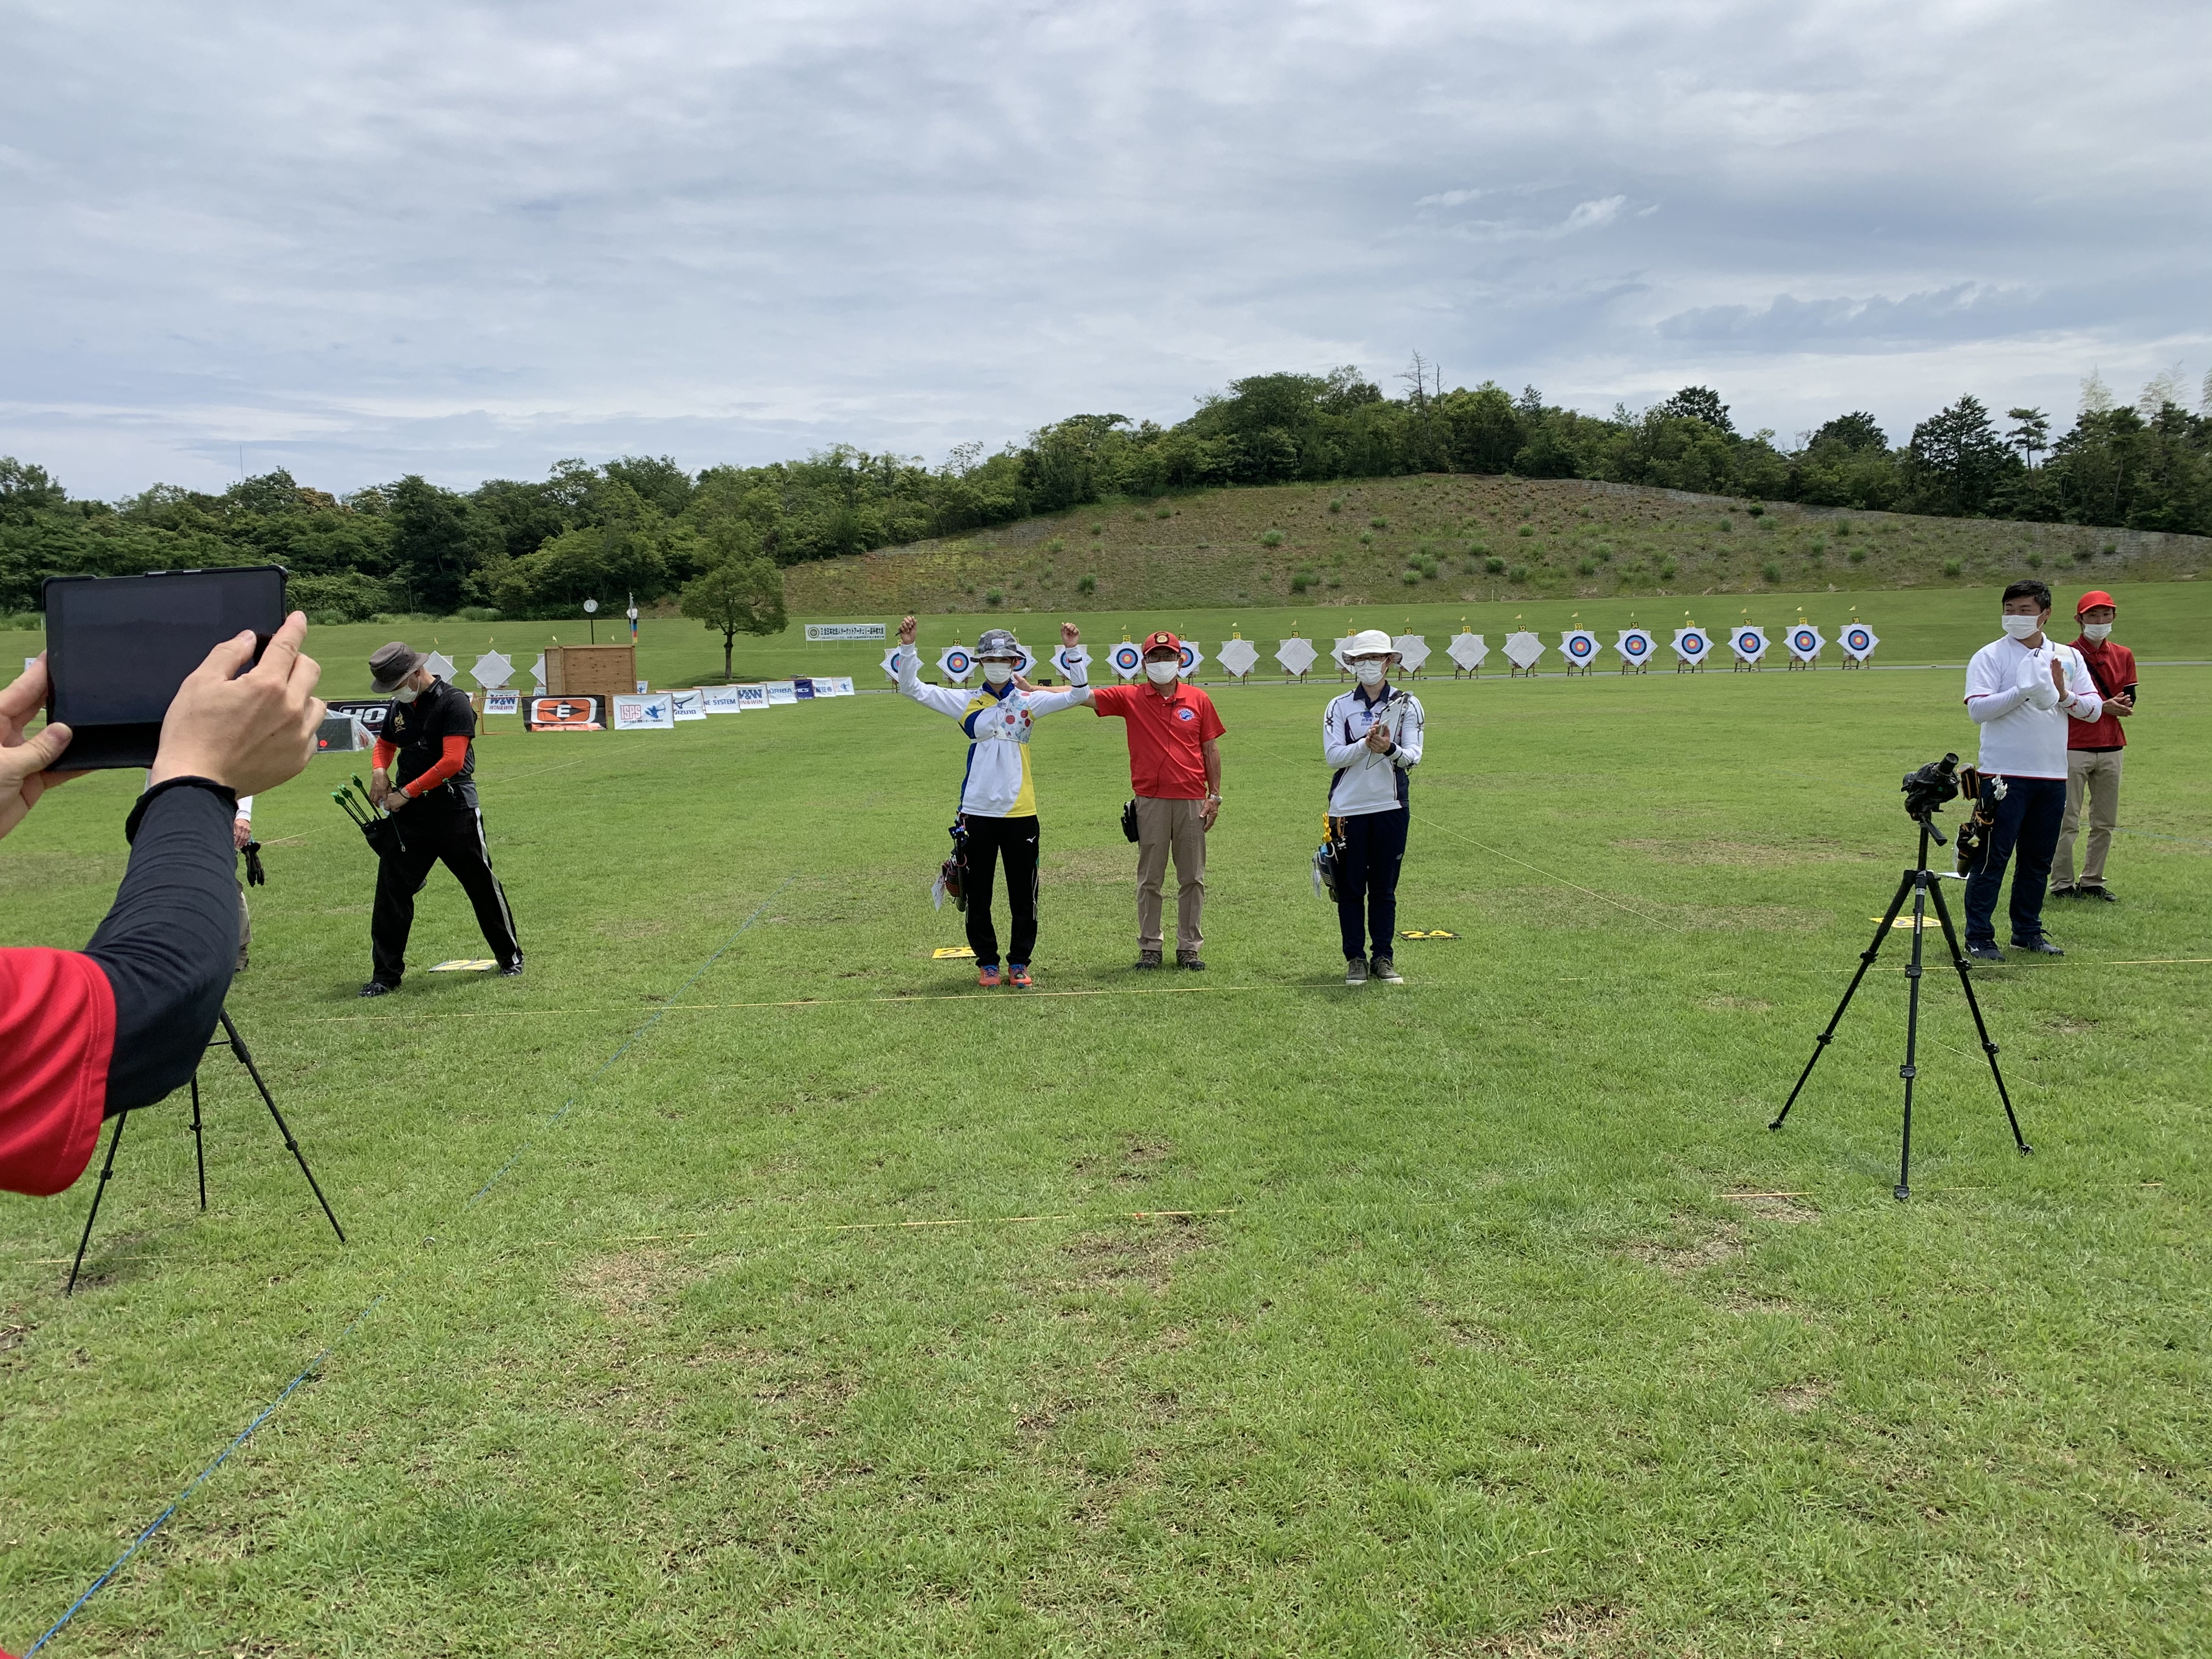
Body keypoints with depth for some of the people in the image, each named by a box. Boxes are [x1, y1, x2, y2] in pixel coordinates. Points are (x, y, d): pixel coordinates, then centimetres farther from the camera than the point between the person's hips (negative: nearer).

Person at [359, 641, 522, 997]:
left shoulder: (454, 701, -13)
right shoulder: (399, 706, 8)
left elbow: (452, 761, -20)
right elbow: (385, 744, 26)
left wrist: (407, 793, -16)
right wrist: (379, 770, 3)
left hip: (455, 811, -6)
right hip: (409, 813, 6)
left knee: (483, 885, 6)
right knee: (392, 889, 0)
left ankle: (510, 956, 24)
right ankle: (386, 973, 9)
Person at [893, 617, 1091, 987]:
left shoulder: (1029, 701, 4)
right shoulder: (966, 702, 4)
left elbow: (1078, 694, -1)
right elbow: (912, 689, 2)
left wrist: (1072, 651, -12)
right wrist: (908, 647, -9)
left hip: (1020, 813, 0)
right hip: (977, 813, 0)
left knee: (1024, 896, 6)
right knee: (978, 895, 7)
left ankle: (1020, 963, 19)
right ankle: (987, 963, 21)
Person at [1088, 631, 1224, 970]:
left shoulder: (1198, 700, 6)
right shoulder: (1130, 698, 2)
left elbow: (1211, 749, 8)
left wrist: (1215, 795, 4)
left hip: (1192, 800, 1)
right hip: (1151, 800, -1)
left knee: (1192, 878, 6)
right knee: (1149, 879, 5)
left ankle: (1190, 947, 15)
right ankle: (1150, 946, 15)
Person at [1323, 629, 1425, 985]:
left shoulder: (1407, 705, 5)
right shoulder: (1339, 707, 4)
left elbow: (1414, 757, -4)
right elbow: (1332, 755, -7)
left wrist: (1390, 749, -25)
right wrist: (1366, 744, -23)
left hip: (1391, 806, 0)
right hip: (1348, 807, 0)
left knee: (1385, 888, 7)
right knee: (1350, 888, 4)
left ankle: (1384, 957, 16)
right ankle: (1355, 958, 13)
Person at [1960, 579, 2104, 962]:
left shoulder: (2069, 657, 12)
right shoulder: (1990, 657, -2)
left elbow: (2094, 709, 7)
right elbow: (1977, 709, -14)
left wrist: (2063, 695, -11)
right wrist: (2023, 691, -23)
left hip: (2052, 775, 5)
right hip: (2004, 773, -5)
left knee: (2039, 859, 11)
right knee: (1992, 858, -5)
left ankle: (2028, 932, 23)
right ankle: (1978, 937, 1)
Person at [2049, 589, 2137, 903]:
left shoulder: (2123, 656, 12)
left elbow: (2129, 700, 8)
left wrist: (2117, 706, -14)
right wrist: (2105, 706, -17)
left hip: (2111, 748, 5)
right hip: (2074, 747, -5)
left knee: (2106, 823, 8)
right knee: (2067, 821, -4)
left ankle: (2092, 882, 18)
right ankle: (2062, 884, 3)